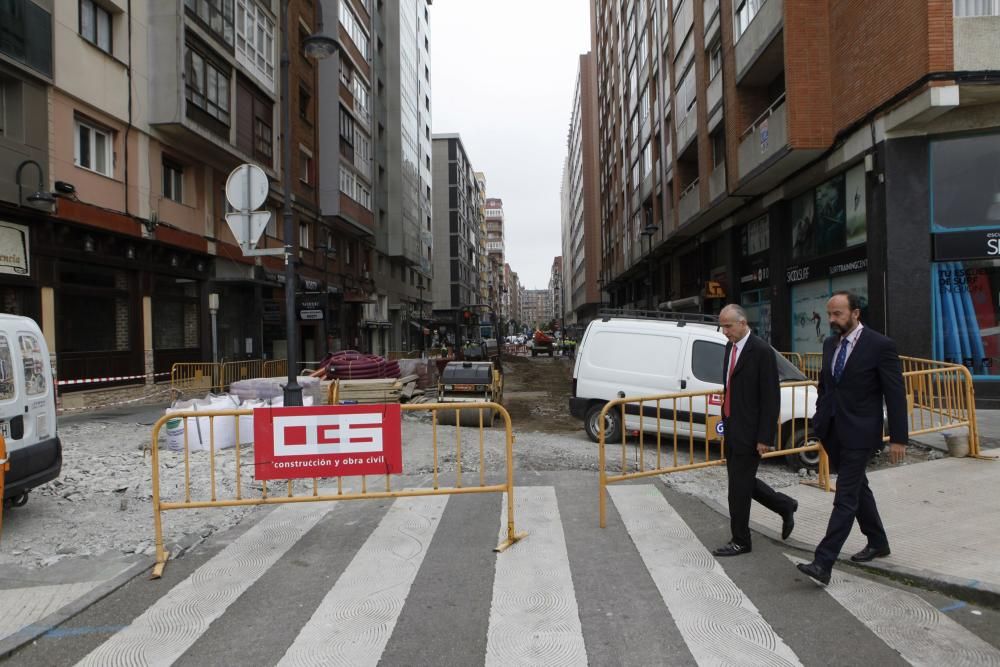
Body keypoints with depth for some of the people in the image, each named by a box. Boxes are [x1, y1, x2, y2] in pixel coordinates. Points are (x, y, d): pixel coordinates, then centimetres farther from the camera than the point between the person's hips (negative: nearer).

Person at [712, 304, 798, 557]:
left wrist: (764, 437, -17)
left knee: (739, 486, 1)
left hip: (749, 431, -8)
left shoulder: (762, 351, -16)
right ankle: (784, 505, 37)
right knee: (741, 482, 17)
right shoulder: (730, 347, 8)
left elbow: (771, 398, -16)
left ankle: (740, 541, 17)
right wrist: (725, 418, 13)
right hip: (732, 428, 8)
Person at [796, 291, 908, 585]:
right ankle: (877, 542, 39)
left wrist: (898, 438, -11)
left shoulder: (880, 345, -11)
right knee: (857, 489, 21)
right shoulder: (830, 344, 9)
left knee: (845, 498, -8)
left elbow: (896, 394, -10)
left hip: (858, 433, -7)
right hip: (832, 431, 7)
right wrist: (819, 420, 12)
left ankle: (823, 563, -9)